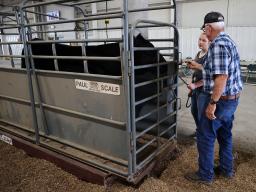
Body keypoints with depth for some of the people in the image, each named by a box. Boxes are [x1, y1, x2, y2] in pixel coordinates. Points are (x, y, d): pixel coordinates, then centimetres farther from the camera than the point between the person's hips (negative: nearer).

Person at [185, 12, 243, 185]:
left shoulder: (218, 44, -20)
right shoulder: (228, 41, 13)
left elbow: (221, 77, -27)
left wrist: (212, 103, -25)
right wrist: (199, 67, 31)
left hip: (220, 99, -10)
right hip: (232, 98, 10)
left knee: (205, 137, 3)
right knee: (225, 135, 20)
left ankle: (205, 175, 17)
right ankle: (227, 169, 36)